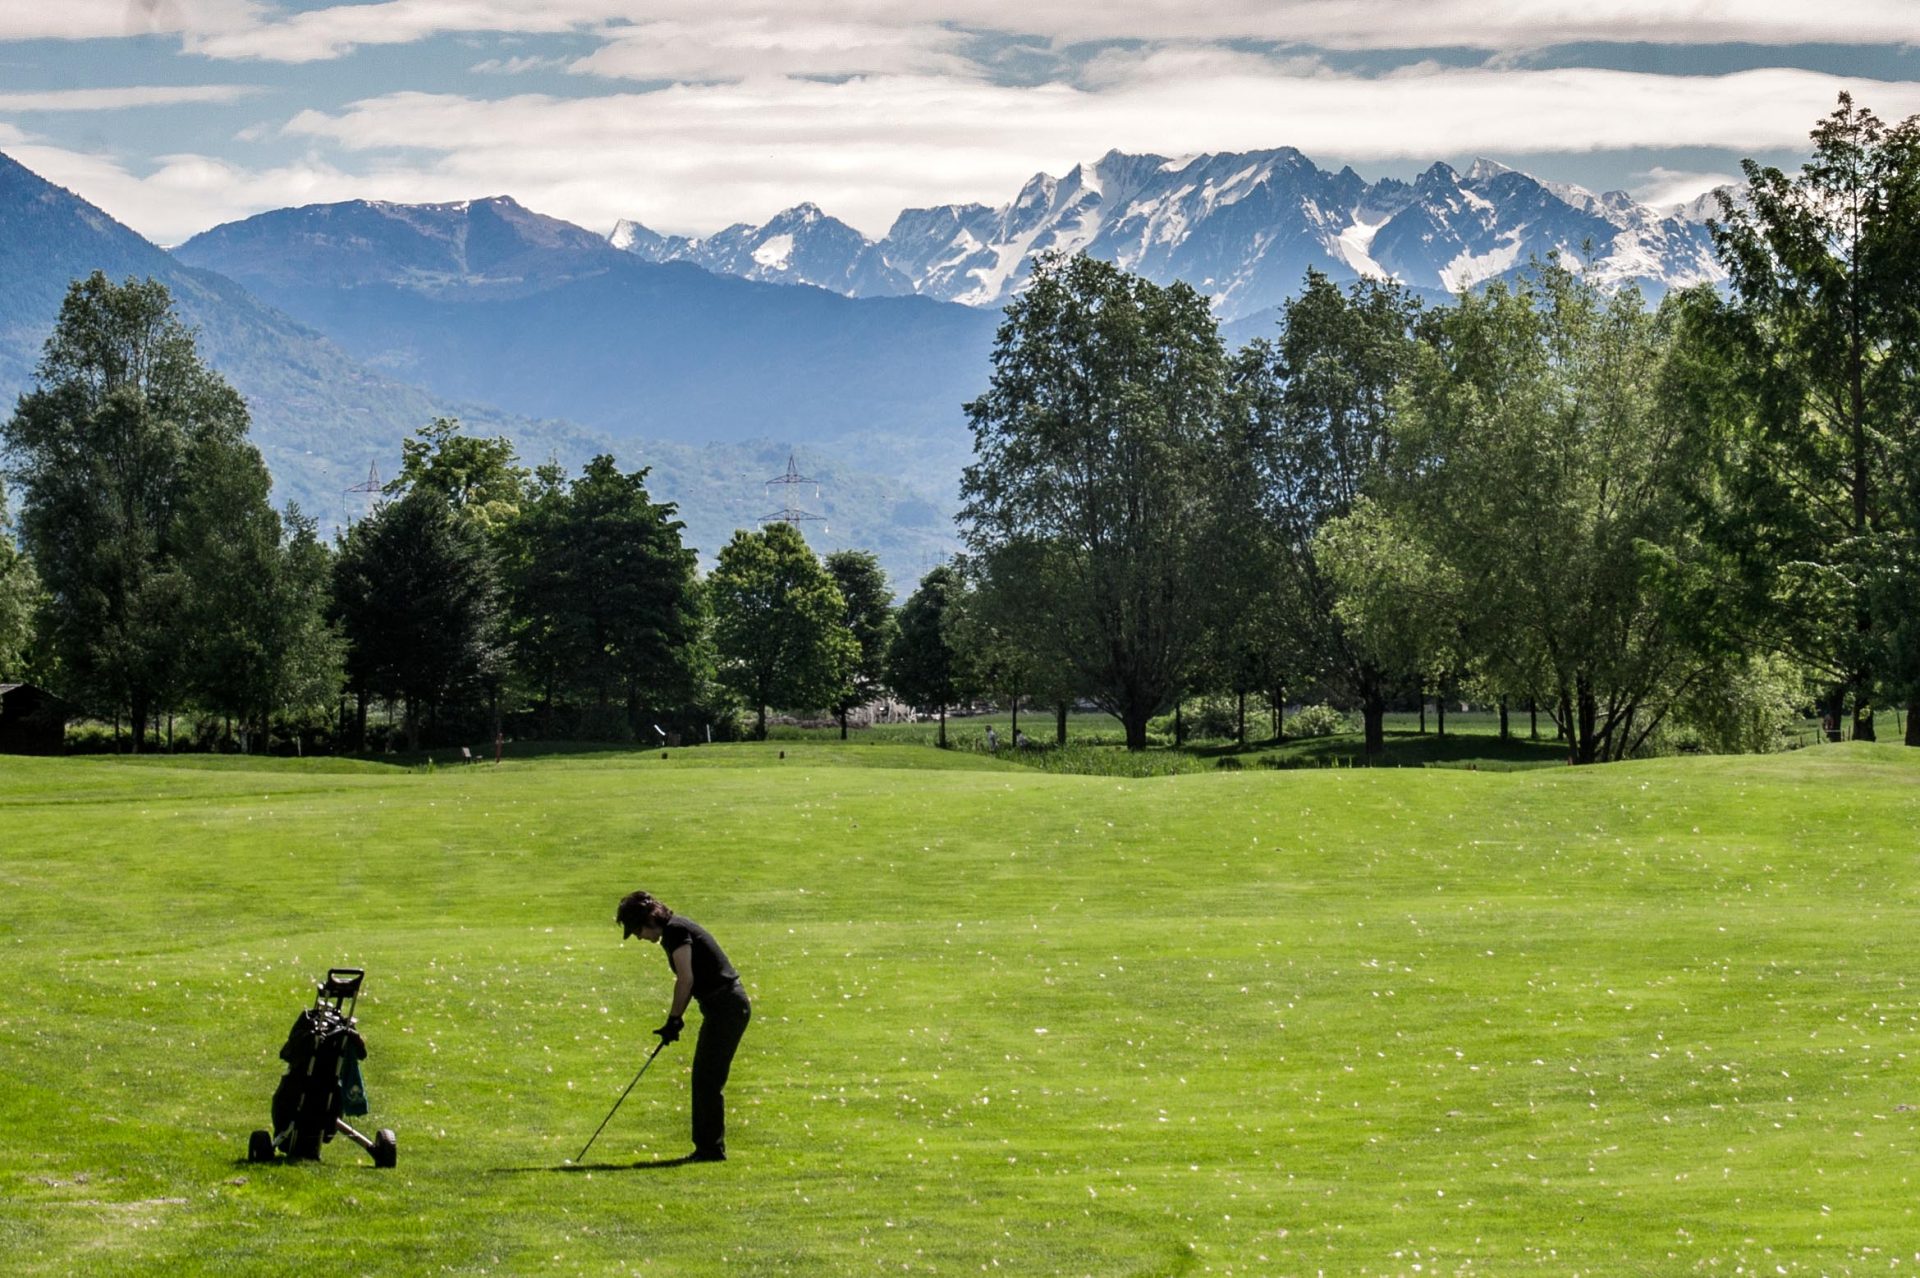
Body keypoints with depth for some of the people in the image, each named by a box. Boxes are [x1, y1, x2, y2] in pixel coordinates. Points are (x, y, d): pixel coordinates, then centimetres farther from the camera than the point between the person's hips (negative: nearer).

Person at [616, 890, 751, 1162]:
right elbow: (689, 979, 16)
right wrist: (676, 1019, 8)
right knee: (704, 1079, 13)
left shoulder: (675, 930, -13)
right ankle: (708, 1148, 18)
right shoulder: (674, 929, 16)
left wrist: (674, 1019, -11)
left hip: (726, 1006, -10)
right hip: (726, 1006, 10)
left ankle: (711, 1148, -3)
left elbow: (686, 978, -18)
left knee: (708, 1080, -7)